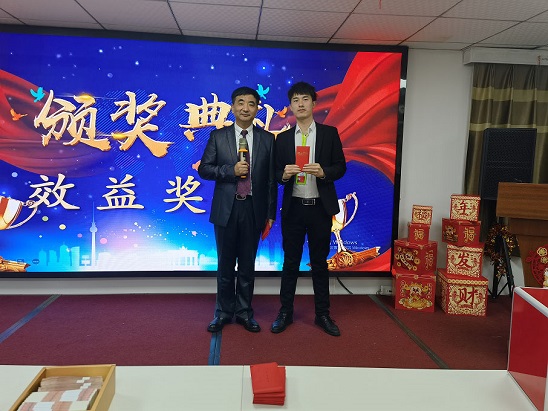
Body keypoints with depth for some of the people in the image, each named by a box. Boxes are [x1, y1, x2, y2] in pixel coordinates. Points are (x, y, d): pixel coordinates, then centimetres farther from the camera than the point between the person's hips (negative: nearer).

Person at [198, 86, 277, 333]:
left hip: (253, 210, 1)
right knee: (225, 264, 9)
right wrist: (231, 170, -15)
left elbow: (271, 179, 3)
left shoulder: (267, 139, 4)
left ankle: (244, 312, 25)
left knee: (248, 265, 10)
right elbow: (203, 169, 1)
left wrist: (270, 214, 0)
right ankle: (224, 312, 25)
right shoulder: (218, 136, 3)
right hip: (226, 209, 0)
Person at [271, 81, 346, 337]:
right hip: (293, 208, 1)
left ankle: (322, 314, 22)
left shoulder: (329, 133, 2)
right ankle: (285, 312, 22)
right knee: (290, 262, 9)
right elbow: (276, 172, 7)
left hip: (320, 208, -1)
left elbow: (341, 167, 0)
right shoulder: (283, 138, 6)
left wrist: (323, 172, -19)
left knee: (320, 263, 9)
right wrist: (284, 174, -16)